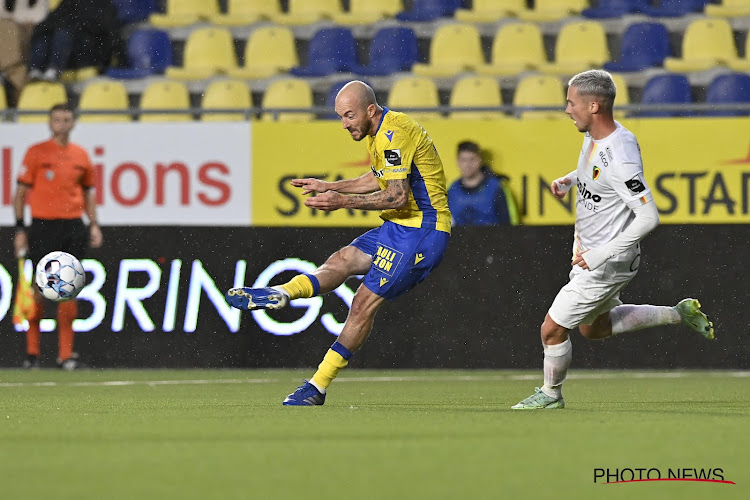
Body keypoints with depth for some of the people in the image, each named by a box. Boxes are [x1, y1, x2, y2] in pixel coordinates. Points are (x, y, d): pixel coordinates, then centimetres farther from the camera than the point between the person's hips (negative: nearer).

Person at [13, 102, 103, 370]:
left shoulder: (81, 155, 10)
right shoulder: (36, 153, 0)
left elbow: (88, 192, 19)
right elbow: (21, 192, 1)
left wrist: (94, 225, 8)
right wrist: (20, 229, -5)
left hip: (73, 227, 3)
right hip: (42, 226, -3)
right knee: (39, 288, -3)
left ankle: (66, 353, 4)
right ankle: (31, 351, 6)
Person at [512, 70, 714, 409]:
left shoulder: (620, 159, -31)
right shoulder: (594, 135, -1)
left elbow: (649, 218, -31)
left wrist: (600, 254, -28)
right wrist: (568, 180, 4)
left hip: (606, 265, -10)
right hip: (587, 253, 10)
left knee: (552, 330, 0)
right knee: (594, 328, 26)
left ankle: (551, 394, 25)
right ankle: (678, 314, 30)